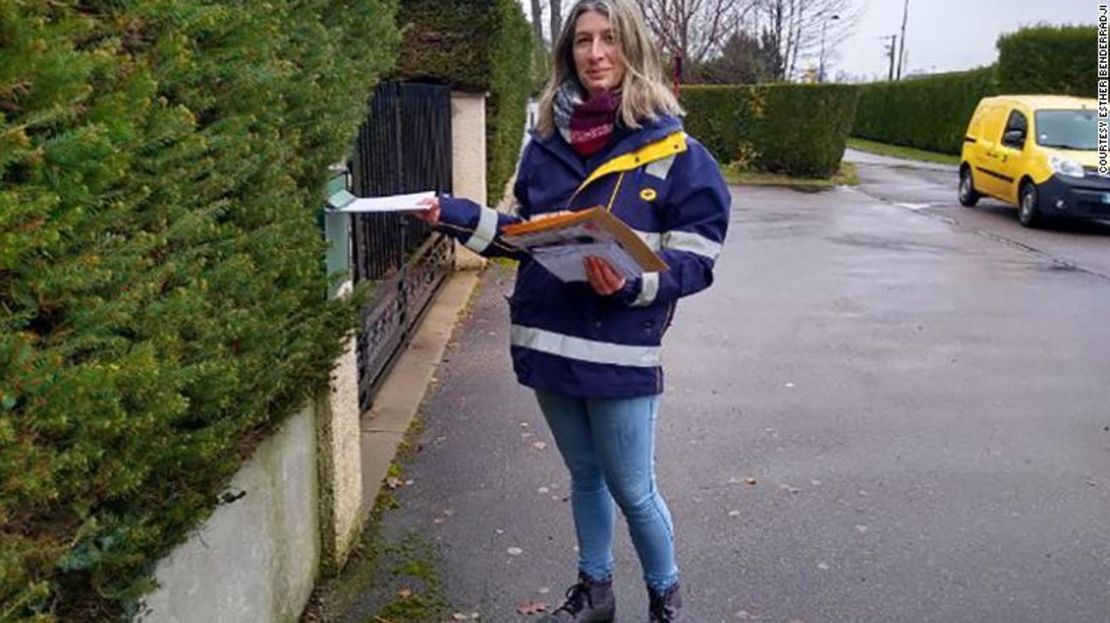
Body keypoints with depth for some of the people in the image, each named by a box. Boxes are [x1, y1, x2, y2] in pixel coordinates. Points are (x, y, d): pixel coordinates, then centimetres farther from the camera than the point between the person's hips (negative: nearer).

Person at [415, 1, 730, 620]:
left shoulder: (672, 148, -8)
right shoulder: (547, 143, 6)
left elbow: (696, 261, -9)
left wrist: (631, 286, -25)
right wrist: (459, 216, 1)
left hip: (620, 351, -4)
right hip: (550, 342, 5)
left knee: (633, 491, 7)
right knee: (585, 476, 20)